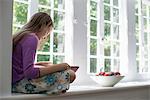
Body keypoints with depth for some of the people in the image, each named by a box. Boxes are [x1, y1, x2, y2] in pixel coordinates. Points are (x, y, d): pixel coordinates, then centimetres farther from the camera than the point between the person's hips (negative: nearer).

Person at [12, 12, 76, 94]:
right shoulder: (31, 39, -14)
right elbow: (29, 72, -26)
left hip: (16, 81, 10)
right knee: (70, 75, -17)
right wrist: (57, 67, -20)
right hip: (20, 83, -10)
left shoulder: (21, 36, 15)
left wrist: (39, 64, 12)